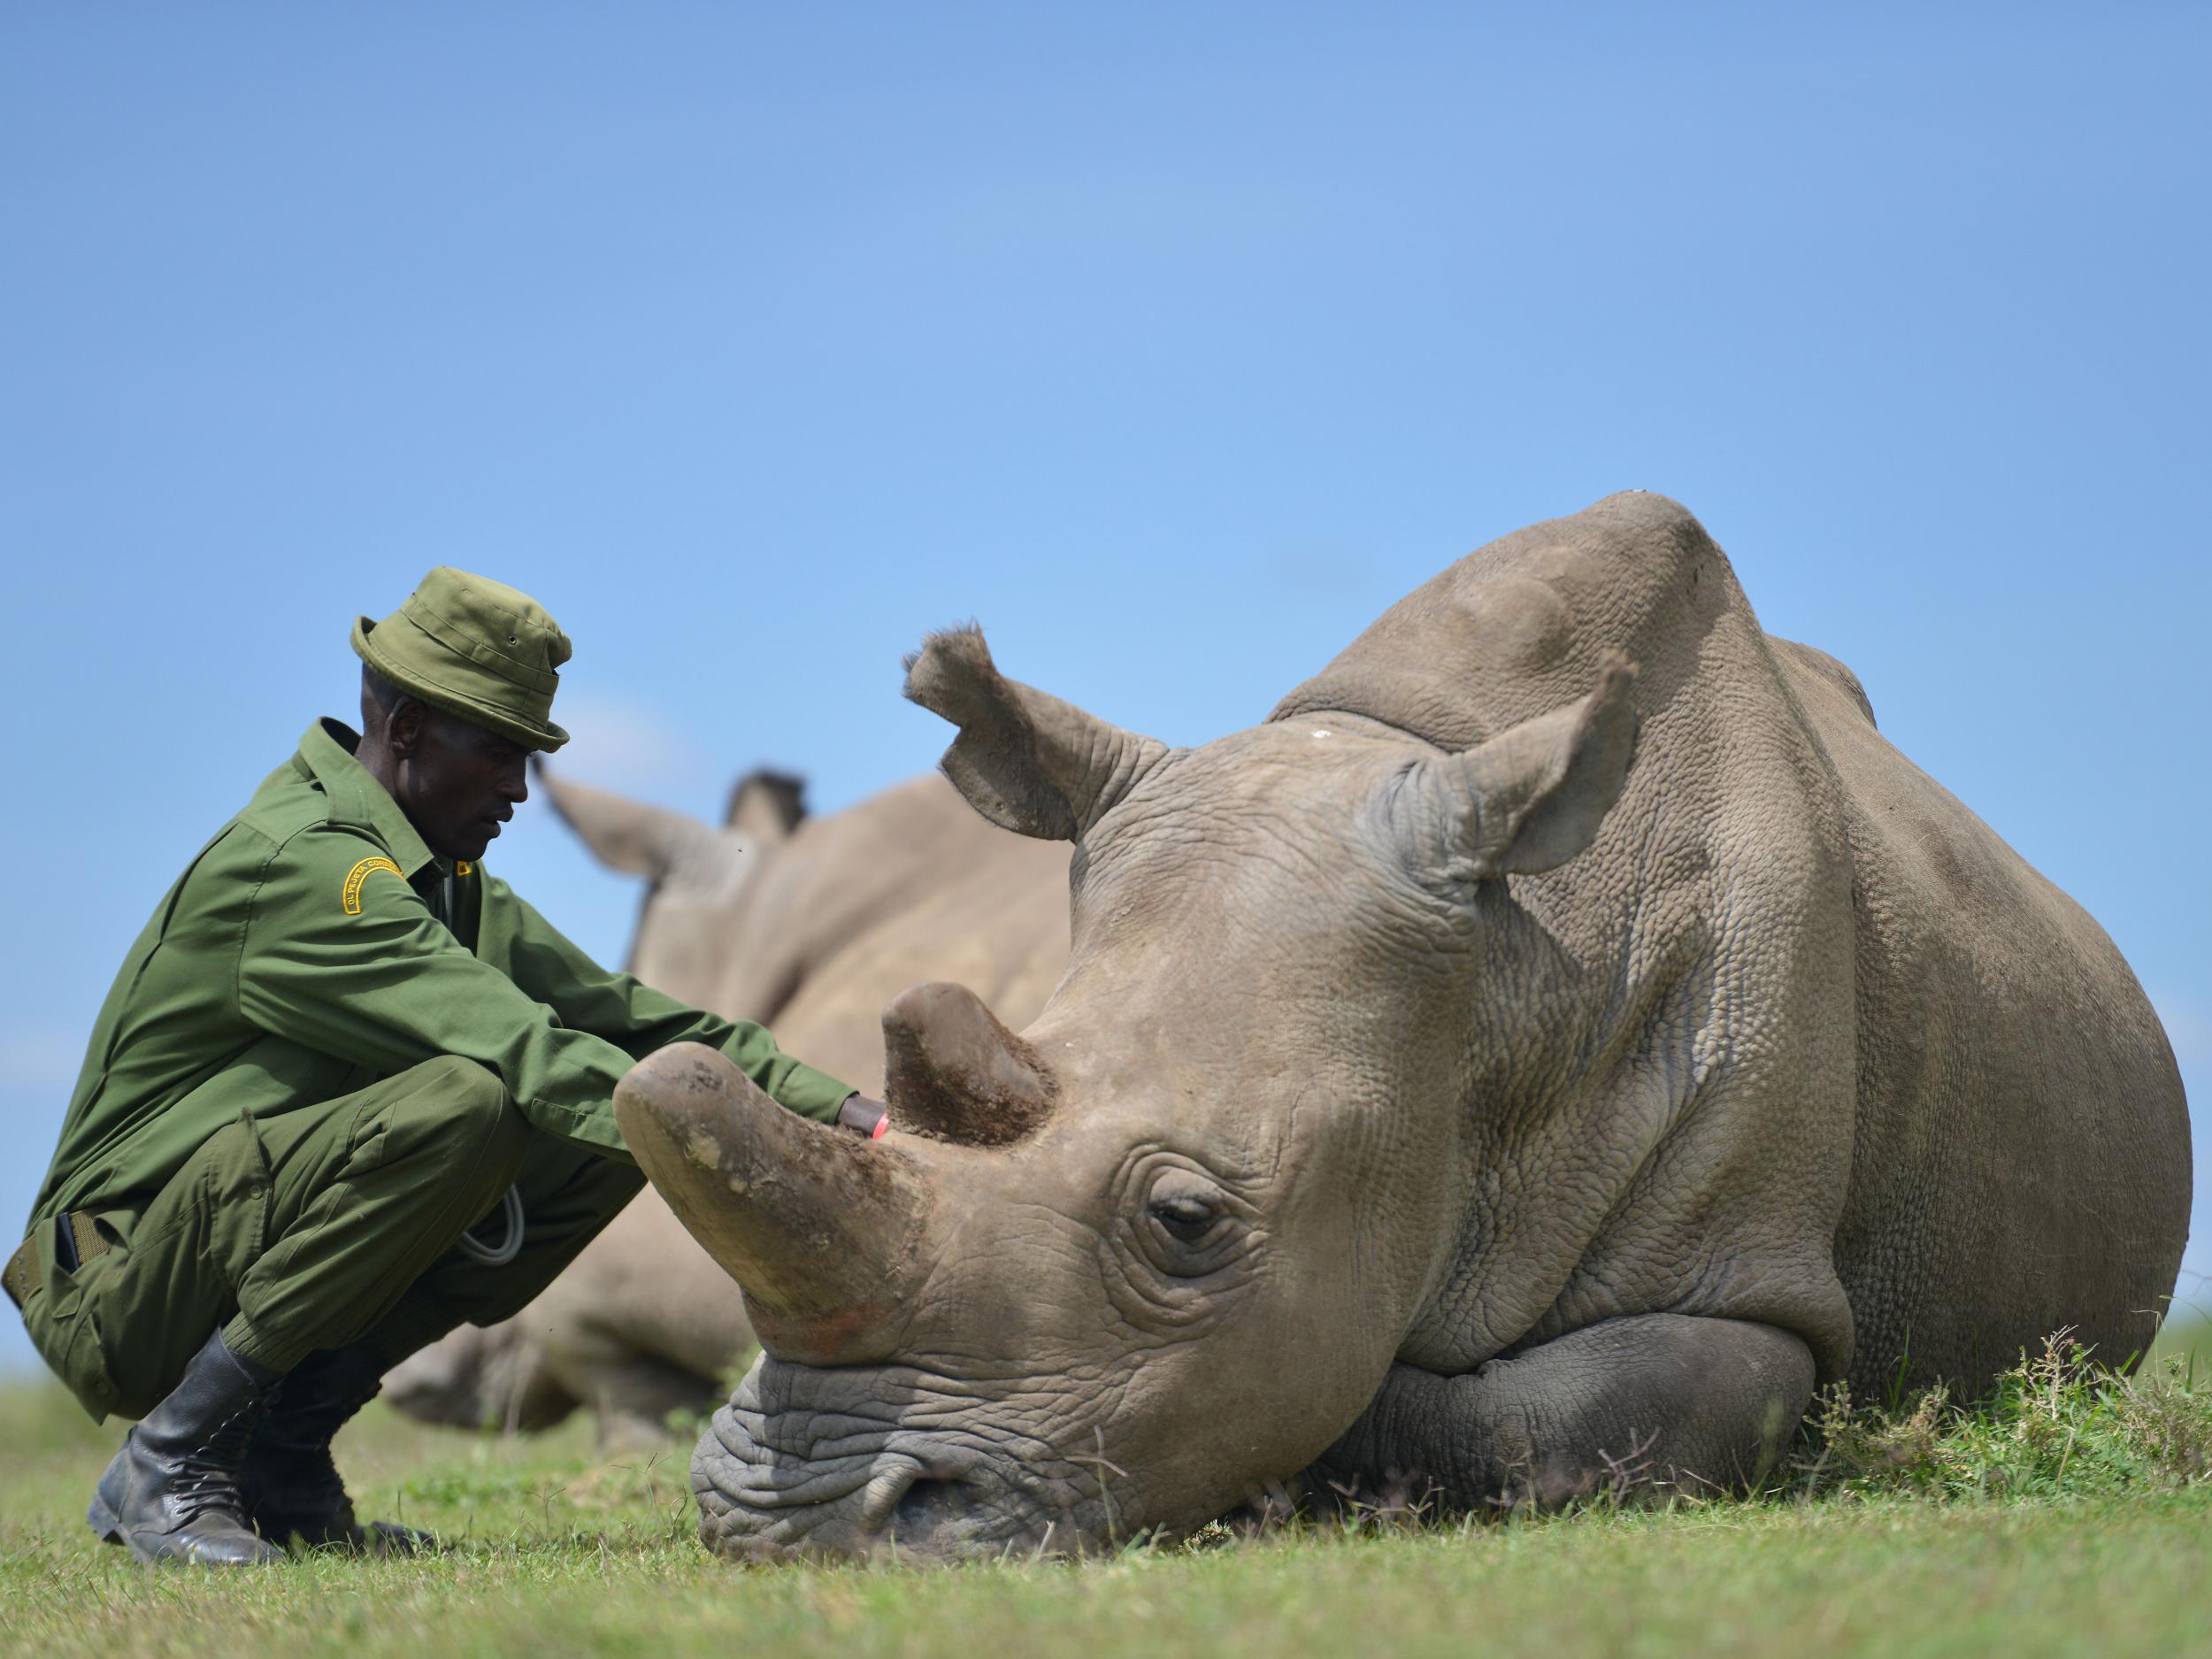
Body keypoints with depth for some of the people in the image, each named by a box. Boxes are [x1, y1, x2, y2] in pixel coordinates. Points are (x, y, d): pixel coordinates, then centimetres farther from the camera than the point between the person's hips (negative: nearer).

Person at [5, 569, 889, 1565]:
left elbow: (613, 1013, 8)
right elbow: (514, 1044, -29)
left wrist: (838, 1112, -3)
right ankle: (171, 1463, -18)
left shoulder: (443, 879, 12)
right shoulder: (300, 864, -20)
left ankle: (279, 1453, 0)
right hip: (123, 1287, -9)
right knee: (466, 1103, -31)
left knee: (600, 1140, -2)